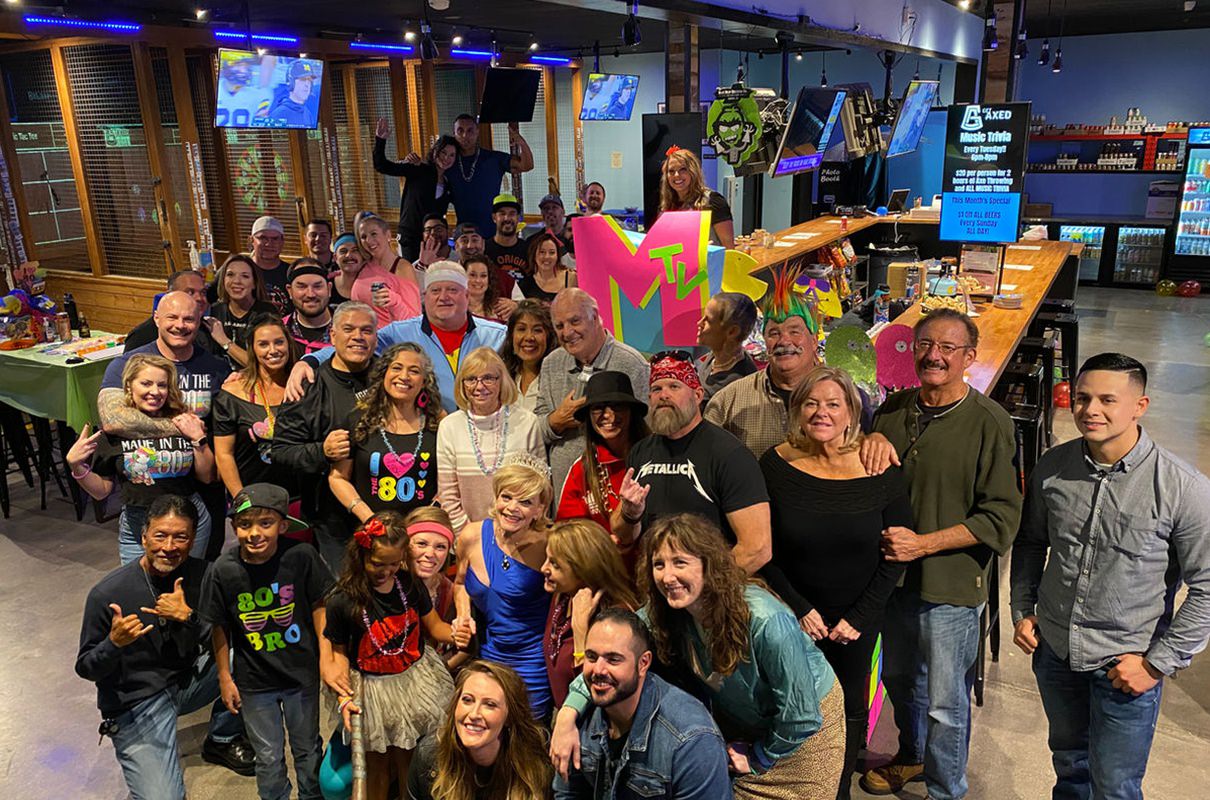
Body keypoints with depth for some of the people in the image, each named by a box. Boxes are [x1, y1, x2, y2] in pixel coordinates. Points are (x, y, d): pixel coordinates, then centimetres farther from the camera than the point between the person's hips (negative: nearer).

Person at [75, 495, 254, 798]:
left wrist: (188, 616, -26)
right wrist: (114, 644, -30)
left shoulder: (200, 574, -9)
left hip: (188, 679, 5)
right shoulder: (107, 594, -18)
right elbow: (86, 669, -9)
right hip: (135, 703, -5)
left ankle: (222, 740, 8)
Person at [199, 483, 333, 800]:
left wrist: (326, 655, -8)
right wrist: (225, 677, 1)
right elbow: (219, 628, -5)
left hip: (302, 673, 0)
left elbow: (318, 606, -8)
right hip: (253, 681, 0)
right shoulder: (223, 571, -17)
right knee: (268, 757, 17)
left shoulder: (301, 556, -21)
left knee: (308, 748, 21)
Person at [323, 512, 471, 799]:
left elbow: (433, 625, -1)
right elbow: (339, 651, -7)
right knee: (377, 767, 17)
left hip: (416, 677, 2)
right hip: (373, 688, -2)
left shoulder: (410, 583, -10)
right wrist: (344, 697, -17)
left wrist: (453, 634, -23)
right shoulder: (342, 601, -19)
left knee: (410, 761, 16)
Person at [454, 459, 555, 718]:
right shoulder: (472, 537, -9)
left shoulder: (546, 546, -22)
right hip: (487, 656, 4)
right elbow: (460, 583, 10)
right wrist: (464, 617, -4)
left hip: (533, 661, -4)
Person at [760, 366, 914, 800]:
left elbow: (895, 555, -6)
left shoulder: (880, 469, -13)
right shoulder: (776, 464, -12)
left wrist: (859, 618, -9)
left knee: (850, 708, 16)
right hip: (793, 615, 0)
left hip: (858, 618, 0)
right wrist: (798, 608, -10)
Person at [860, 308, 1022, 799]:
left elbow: (1001, 516, -14)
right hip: (893, 575, 5)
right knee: (899, 679, 23)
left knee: (945, 701, 7)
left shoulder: (989, 422, -14)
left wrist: (924, 544, -19)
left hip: (951, 584, -5)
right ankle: (912, 757, 48)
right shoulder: (893, 410, 2)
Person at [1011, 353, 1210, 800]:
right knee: (1069, 764, 24)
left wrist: (1159, 662, -12)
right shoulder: (1052, 468, -5)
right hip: (1054, 651, 4)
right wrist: (1022, 609, 4)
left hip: (1126, 666, -3)